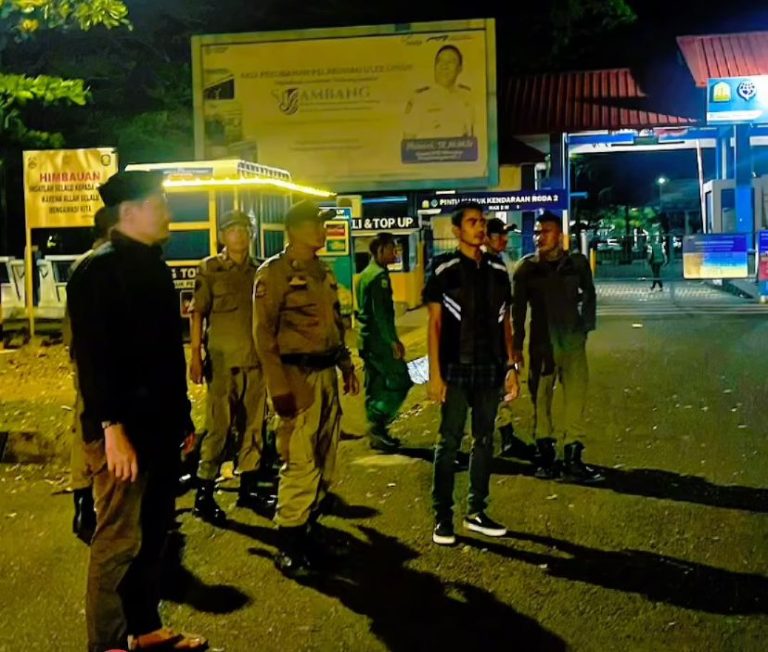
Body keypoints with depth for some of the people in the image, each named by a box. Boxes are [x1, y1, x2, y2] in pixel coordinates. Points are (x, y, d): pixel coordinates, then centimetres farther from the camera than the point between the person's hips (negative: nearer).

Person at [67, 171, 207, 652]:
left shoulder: (155, 266, 13)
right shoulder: (98, 271, -12)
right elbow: (93, 356, -18)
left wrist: (182, 415, 16)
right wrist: (112, 427, -22)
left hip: (159, 424, 9)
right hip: (123, 429, -8)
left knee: (154, 532, 15)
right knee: (119, 540, -1)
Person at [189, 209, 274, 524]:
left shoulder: (258, 271, 12)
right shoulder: (210, 269, 0)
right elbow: (198, 314, -3)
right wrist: (195, 355, -9)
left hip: (256, 359, 5)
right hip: (222, 359, -5)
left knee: (254, 425, 9)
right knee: (219, 426, -6)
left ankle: (248, 488, 20)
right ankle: (204, 494, 3)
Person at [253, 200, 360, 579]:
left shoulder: (323, 272, 15)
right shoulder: (274, 272, -9)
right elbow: (263, 332, -13)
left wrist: (347, 366, 16)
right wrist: (278, 387, -19)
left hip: (327, 375, 8)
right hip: (297, 376, -8)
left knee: (325, 461, 13)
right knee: (300, 463, -7)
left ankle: (309, 530, 27)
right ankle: (288, 547, 4)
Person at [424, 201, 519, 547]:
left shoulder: (497, 269, 9)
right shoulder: (445, 269, -3)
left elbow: (505, 321, 12)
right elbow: (435, 323, -5)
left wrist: (510, 367, 7)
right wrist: (435, 374, -11)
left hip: (490, 369, 5)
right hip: (456, 368, -5)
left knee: (484, 441, 10)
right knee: (449, 443, -1)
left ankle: (476, 512, 20)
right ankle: (443, 517, 6)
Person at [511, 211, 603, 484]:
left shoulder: (577, 263, 2)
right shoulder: (526, 267, 2)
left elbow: (589, 296, 16)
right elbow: (518, 308, 5)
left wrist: (586, 326, 9)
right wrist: (516, 345, 2)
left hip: (573, 341, 0)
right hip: (540, 343, 0)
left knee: (576, 399, -4)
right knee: (541, 400, 5)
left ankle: (572, 459, 2)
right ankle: (545, 456, 16)